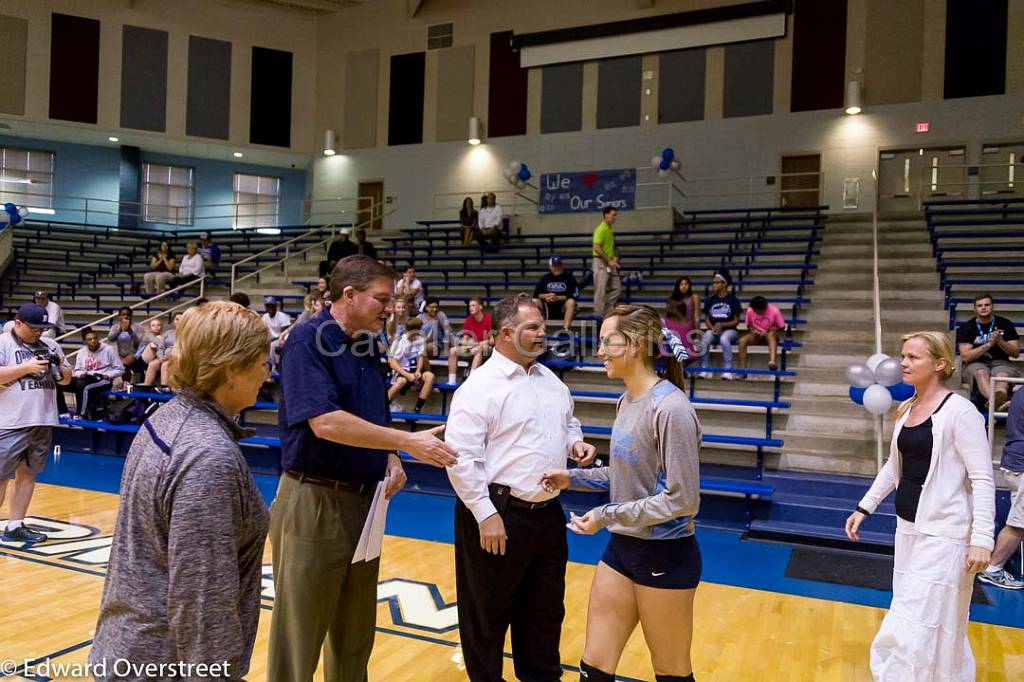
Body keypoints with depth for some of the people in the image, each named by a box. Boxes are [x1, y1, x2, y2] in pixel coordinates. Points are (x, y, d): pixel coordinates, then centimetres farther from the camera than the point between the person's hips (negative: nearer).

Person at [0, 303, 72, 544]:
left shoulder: (51, 345, 13)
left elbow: (66, 380, 19)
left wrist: (61, 367, -2)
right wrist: (27, 367, -17)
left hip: (43, 422, 6)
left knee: (27, 473, 10)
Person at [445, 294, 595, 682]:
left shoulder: (551, 381, 10)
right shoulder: (481, 386, -15)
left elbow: (568, 424, 25)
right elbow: (461, 456, -19)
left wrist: (575, 444, 2)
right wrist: (485, 515, -20)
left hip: (548, 513, 7)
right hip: (499, 514, -7)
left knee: (545, 608, 20)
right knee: (489, 611, 10)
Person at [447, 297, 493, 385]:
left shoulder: (489, 319, -12)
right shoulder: (468, 320, 5)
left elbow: (492, 341, -12)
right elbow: (465, 339, 8)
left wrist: (481, 343, -22)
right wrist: (464, 344, -13)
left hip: (486, 348, -6)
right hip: (473, 347, 6)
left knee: (479, 349, -38)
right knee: (453, 350, -14)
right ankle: (451, 381, -18)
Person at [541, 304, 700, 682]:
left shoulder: (671, 408, -21)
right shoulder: (626, 401, 4)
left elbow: (682, 499, -21)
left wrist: (607, 515, -18)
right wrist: (573, 477, 5)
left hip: (665, 556, -7)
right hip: (621, 548, 7)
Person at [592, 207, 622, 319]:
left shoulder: (611, 230, 15)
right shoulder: (601, 230, -13)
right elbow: (597, 248, -20)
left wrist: (615, 257, 8)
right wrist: (609, 260, -18)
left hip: (610, 264, 9)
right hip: (601, 263, -9)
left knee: (617, 288, 9)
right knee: (601, 291, -5)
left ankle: (606, 312, 16)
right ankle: (599, 315, 2)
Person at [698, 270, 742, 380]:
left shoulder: (733, 299, 0)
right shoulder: (710, 300, 11)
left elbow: (736, 321, -1)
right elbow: (706, 318, 13)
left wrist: (722, 325, -16)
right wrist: (712, 328, -8)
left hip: (729, 330, -3)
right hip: (713, 330, 3)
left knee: (724, 339, -38)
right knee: (704, 341, -30)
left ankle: (728, 370, -32)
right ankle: (705, 369, -19)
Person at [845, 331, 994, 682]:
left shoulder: (960, 411, -14)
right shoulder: (905, 409, 7)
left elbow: (982, 480, -16)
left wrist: (982, 539, -21)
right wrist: (864, 508, 17)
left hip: (943, 535, -7)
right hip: (907, 528, 8)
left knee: (913, 626, -4)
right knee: (933, 624, 19)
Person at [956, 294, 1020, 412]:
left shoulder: (1005, 324, 7)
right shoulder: (966, 327, 2)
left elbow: (1016, 353, 5)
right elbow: (965, 357, -8)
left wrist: (1000, 341, -14)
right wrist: (988, 344, -18)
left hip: (1000, 362, 1)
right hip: (975, 364, -1)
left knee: (1003, 374, -35)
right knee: (981, 373, -37)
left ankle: (999, 396, -70)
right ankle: (996, 401, -67)